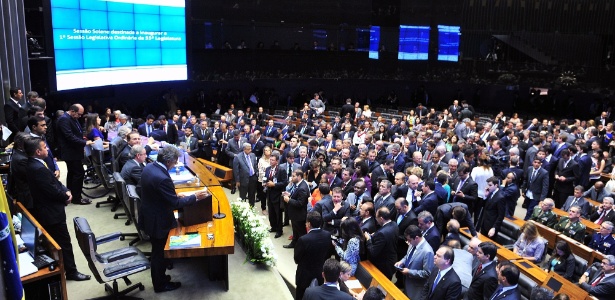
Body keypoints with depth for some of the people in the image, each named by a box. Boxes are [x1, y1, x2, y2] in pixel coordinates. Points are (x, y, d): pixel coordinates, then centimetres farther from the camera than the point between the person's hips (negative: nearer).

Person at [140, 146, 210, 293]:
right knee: (160, 253, 11)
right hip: (158, 221, -9)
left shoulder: (149, 167, -4)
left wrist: (175, 194, 8)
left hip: (149, 216, 9)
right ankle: (160, 284, 30)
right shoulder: (162, 178, -33)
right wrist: (195, 197, -15)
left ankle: (158, 278, 43)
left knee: (157, 251, 26)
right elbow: (175, 203, -25)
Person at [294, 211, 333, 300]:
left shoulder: (303, 239, -29)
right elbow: (328, 254, 2)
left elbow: (296, 258, -14)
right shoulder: (327, 235, -12)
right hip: (321, 274, 5)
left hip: (305, 276, -5)